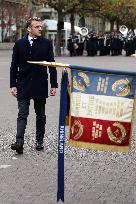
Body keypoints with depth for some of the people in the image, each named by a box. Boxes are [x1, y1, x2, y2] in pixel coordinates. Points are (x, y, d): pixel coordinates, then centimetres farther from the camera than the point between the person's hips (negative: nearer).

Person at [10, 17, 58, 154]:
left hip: (41, 86, 1)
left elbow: (52, 65, 5)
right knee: (22, 114, -6)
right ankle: (19, 142, -13)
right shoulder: (19, 44, 3)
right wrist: (13, 85, -1)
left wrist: (54, 85, 1)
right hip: (23, 86, -1)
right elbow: (14, 66, 5)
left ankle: (39, 141, 22)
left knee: (40, 115, 10)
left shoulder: (46, 44, 3)